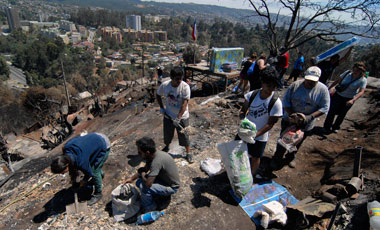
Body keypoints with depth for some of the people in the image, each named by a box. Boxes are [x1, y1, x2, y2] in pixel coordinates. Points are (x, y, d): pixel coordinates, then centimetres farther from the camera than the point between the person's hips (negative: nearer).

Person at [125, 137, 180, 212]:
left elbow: (148, 183, -36)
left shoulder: (157, 161, -34)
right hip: (163, 178, 9)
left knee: (144, 187, -25)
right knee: (139, 182, 2)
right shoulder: (153, 155, -7)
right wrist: (131, 178, 11)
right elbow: (145, 169, 13)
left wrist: (142, 175, -15)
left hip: (171, 187, -9)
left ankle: (149, 208, 2)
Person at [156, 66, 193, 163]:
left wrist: (178, 118, -27)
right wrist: (161, 107, -1)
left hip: (181, 116, -3)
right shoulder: (164, 85, -13)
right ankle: (167, 147, 48)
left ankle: (188, 153, 26)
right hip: (168, 115, 3)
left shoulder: (185, 87, -21)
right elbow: (158, 95, 8)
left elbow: (184, 104, -24)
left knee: (183, 135, 5)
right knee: (167, 133, 17)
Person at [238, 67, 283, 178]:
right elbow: (243, 110, 0)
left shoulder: (276, 102, -21)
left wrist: (255, 135, -23)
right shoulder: (252, 94, -12)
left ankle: (251, 177, 43)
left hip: (260, 136, -3)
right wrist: (242, 116, -23)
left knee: (255, 157, 16)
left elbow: (270, 124, -17)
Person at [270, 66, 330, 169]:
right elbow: (286, 101, -11)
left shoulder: (323, 89, -12)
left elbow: (324, 108, -12)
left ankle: (291, 157, 48)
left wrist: (311, 116, -27)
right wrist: (291, 114, -24)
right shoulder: (295, 85, -14)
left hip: (306, 125, 1)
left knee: (297, 143, 22)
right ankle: (277, 159, 31)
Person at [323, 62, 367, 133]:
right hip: (338, 95, 1)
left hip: (349, 99, -1)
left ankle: (335, 127, 28)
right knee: (332, 111, -5)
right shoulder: (347, 73, -6)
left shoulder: (363, 80, -13)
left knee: (342, 114, 8)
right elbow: (338, 80, 4)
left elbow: (361, 92, -22)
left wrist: (353, 100, -37)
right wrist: (328, 88, 5)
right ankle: (327, 126, 9)